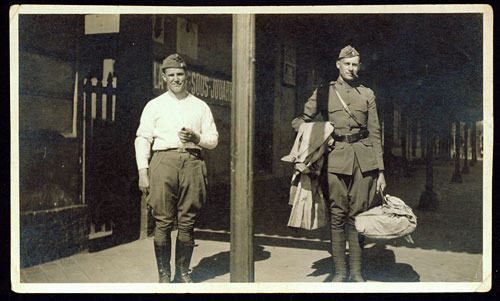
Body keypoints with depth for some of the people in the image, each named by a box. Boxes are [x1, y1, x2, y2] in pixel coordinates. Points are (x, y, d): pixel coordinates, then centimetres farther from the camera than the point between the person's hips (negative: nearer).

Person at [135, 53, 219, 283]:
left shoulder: (200, 106, 16)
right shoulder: (154, 105, 12)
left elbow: (213, 139, 15)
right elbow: (143, 138, 7)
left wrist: (196, 137, -7)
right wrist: (143, 171, -4)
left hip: (192, 162, 2)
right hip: (163, 161, -1)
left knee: (187, 221, 2)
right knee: (163, 221, -3)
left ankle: (183, 272, 13)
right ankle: (163, 274, 8)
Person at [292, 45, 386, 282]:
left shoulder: (367, 94, 13)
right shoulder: (323, 93, 9)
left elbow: (375, 134, 11)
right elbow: (299, 120, 15)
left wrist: (380, 170, 6)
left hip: (364, 159, 1)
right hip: (336, 158, -1)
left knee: (357, 215, 3)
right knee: (337, 215, 1)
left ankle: (356, 271, 13)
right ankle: (340, 270, 12)